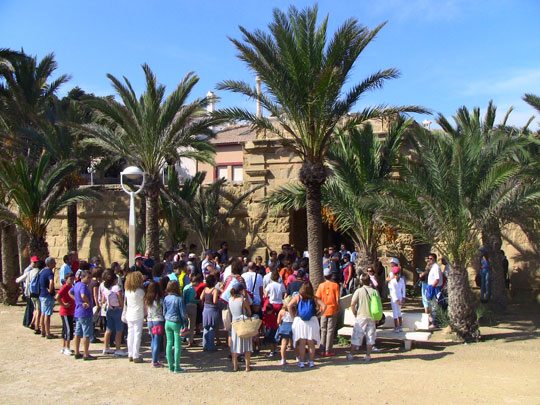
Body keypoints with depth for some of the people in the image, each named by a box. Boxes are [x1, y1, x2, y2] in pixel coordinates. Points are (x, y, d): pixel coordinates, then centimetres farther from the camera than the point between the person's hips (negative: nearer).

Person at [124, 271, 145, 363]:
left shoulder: (127, 290, 2)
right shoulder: (140, 291, -14)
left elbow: (126, 303, 7)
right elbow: (145, 301, -6)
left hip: (129, 315, 6)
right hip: (138, 316, -6)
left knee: (130, 334, 12)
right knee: (137, 335, 0)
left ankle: (130, 355, 17)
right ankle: (136, 356, 2)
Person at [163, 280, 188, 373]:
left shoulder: (166, 298, 0)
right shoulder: (178, 299, -15)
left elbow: (164, 312, 9)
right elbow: (183, 314, -11)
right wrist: (185, 321, 5)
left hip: (167, 323, 5)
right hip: (176, 323, -5)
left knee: (169, 344, 10)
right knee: (177, 345, 2)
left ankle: (170, 366, 17)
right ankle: (176, 367, 6)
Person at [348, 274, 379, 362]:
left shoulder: (358, 291, -6)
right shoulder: (374, 291, 0)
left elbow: (352, 304, -14)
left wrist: (355, 314, 1)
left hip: (361, 316, -2)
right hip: (372, 317, 2)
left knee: (356, 336, 6)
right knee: (370, 337, 11)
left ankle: (351, 355, 13)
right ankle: (368, 356, 13)